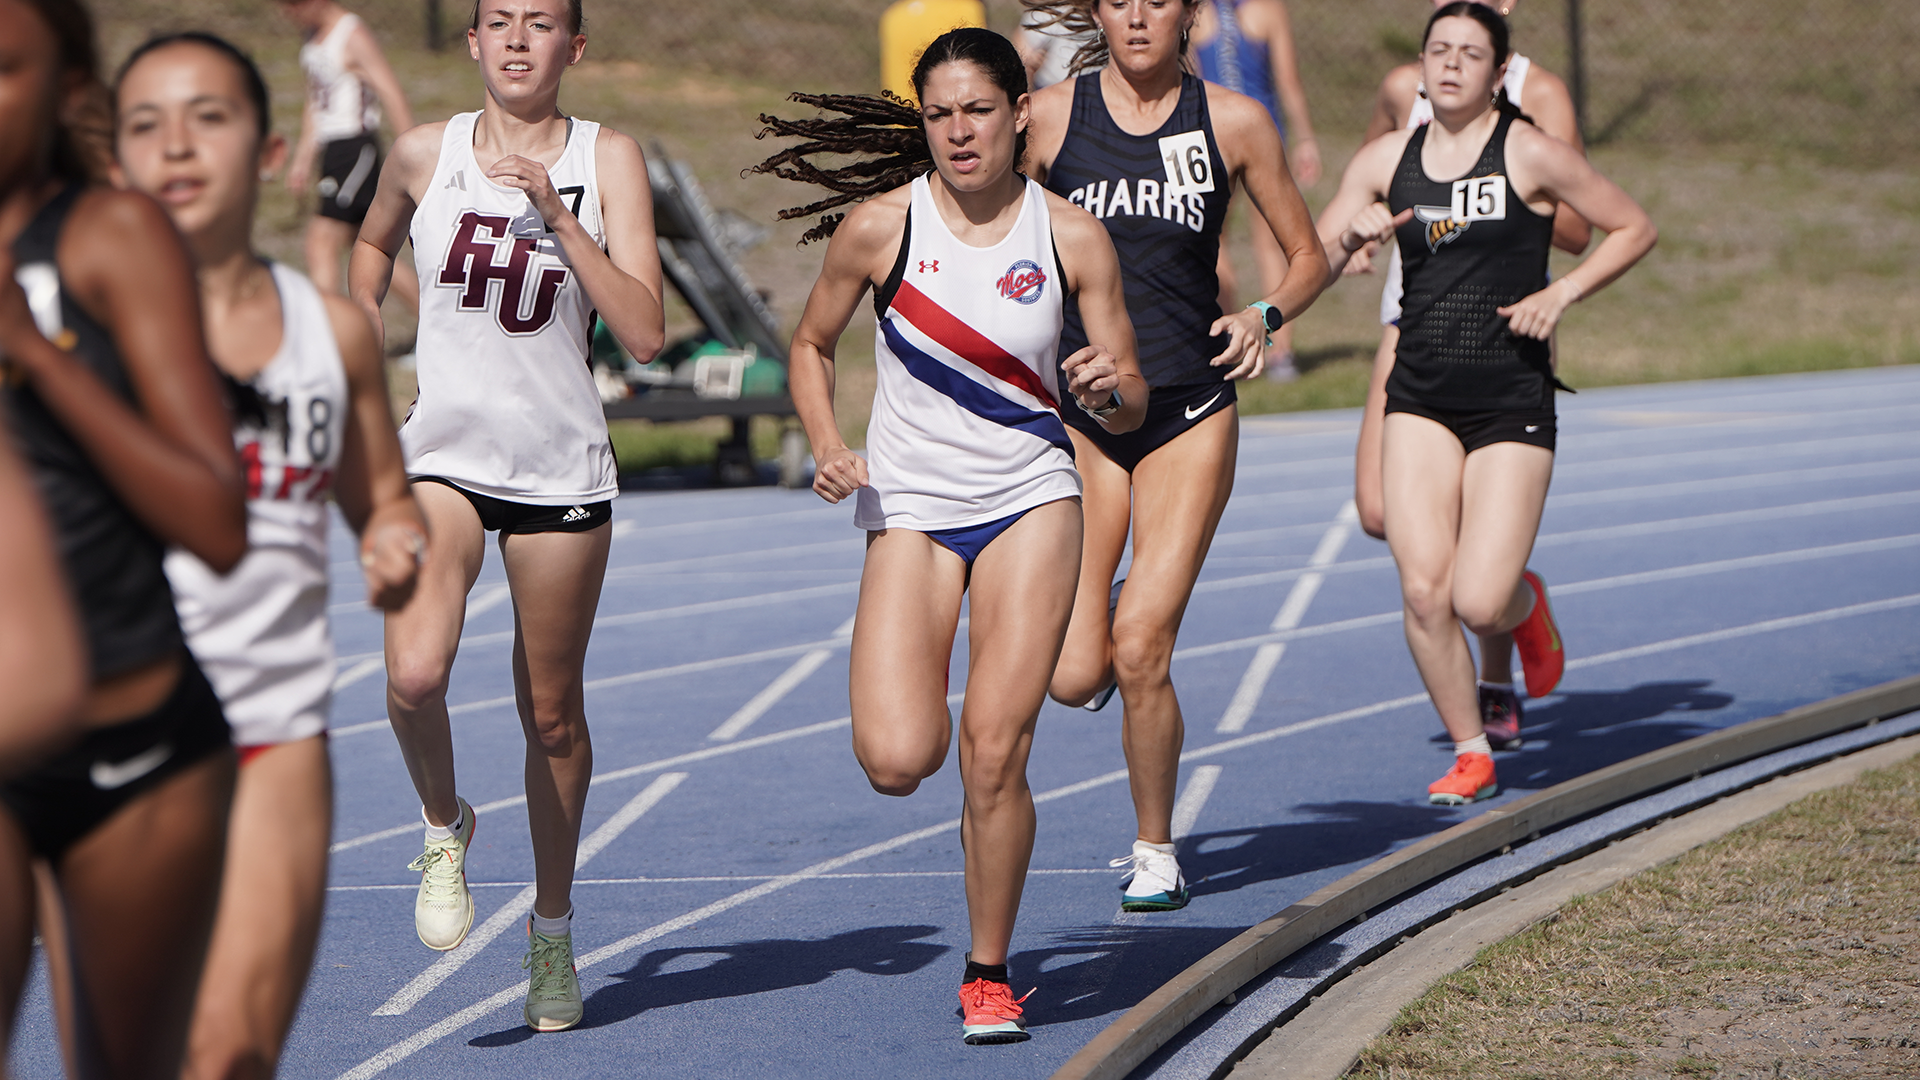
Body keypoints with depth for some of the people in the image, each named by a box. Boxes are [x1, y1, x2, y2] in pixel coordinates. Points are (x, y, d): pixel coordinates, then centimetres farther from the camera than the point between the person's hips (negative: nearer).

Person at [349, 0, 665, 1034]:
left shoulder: (607, 159, -4)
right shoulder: (425, 154, 0)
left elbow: (644, 332, -13)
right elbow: (372, 243, 24)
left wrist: (557, 215, -20)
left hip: (561, 470, 0)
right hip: (441, 451, 0)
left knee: (551, 712, 9)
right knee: (414, 675, -23)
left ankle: (552, 934, 28)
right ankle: (444, 826, 8)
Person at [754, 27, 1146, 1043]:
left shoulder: (1071, 237, -5)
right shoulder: (880, 225, -6)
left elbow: (1130, 405, 2)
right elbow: (811, 343, 10)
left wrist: (1107, 390, -22)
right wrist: (827, 447, -6)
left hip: (1031, 500, 0)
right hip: (910, 505, 0)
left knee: (994, 752, -10)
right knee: (895, 762, -15)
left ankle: (988, 974, 10)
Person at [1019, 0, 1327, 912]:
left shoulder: (1234, 123, 1)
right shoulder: (1050, 119, 0)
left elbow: (1308, 257, 10)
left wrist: (1265, 316, -10)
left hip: (1190, 410, -1)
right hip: (1077, 408, 1)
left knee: (1142, 651, -11)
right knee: (1074, 676, -5)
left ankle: (1155, 851, 10)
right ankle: (1103, 626, 33)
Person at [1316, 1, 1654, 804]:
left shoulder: (1529, 155, -5)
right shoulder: (1386, 160, 6)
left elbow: (1634, 229, 2)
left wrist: (1559, 293, -9)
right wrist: (1352, 235, -13)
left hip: (1512, 399, -3)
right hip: (1419, 397, 3)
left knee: (1480, 602, -11)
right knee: (1423, 590, -9)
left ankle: (1527, 603, 28)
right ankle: (1470, 753, 11)